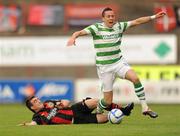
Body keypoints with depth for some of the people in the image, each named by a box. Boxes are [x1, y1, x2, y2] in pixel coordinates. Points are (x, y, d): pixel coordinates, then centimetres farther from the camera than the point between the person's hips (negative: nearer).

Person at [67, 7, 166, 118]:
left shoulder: (119, 26, 3)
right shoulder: (96, 28, -10)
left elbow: (137, 22, 3)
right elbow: (81, 32, -22)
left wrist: (154, 17, -4)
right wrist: (73, 37, -44)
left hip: (119, 62, 3)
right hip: (104, 67, -3)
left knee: (135, 78, -24)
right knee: (108, 101, -3)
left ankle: (145, 108, -15)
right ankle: (98, 112, 30)